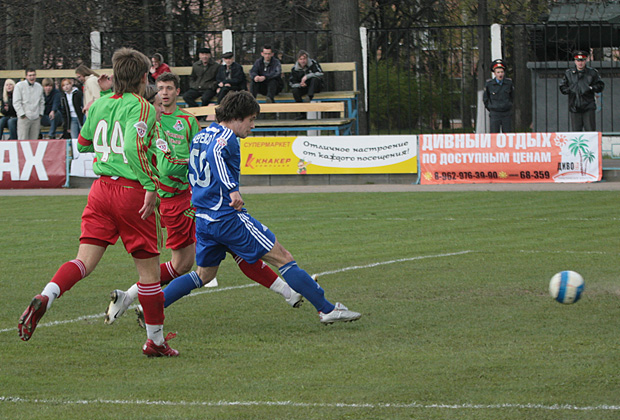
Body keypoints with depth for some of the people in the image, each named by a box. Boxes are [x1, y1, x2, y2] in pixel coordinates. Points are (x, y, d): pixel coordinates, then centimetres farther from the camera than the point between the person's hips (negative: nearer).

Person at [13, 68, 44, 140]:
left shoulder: (39, 87, 14)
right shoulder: (20, 86, 0)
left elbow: (42, 102, 21)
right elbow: (16, 102, -4)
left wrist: (40, 114, 9)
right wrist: (22, 115, -10)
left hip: (36, 118, 4)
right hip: (24, 118, -4)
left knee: (34, 140, 1)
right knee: (22, 139, -10)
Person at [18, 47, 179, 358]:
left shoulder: (99, 105, 10)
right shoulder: (142, 108, -10)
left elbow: (83, 144, 22)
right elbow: (135, 147, -26)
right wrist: (151, 185, -23)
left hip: (101, 187, 6)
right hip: (131, 192, -6)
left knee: (85, 261, 1)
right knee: (148, 268, 7)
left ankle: (44, 299, -27)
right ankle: (155, 341, 15)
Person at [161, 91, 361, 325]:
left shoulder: (200, 136, 16)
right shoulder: (226, 136, -12)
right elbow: (215, 154, -34)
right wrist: (232, 189, -40)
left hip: (204, 218, 9)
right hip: (229, 218, -9)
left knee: (204, 275, 21)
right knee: (283, 259, -4)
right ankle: (327, 310, -5)